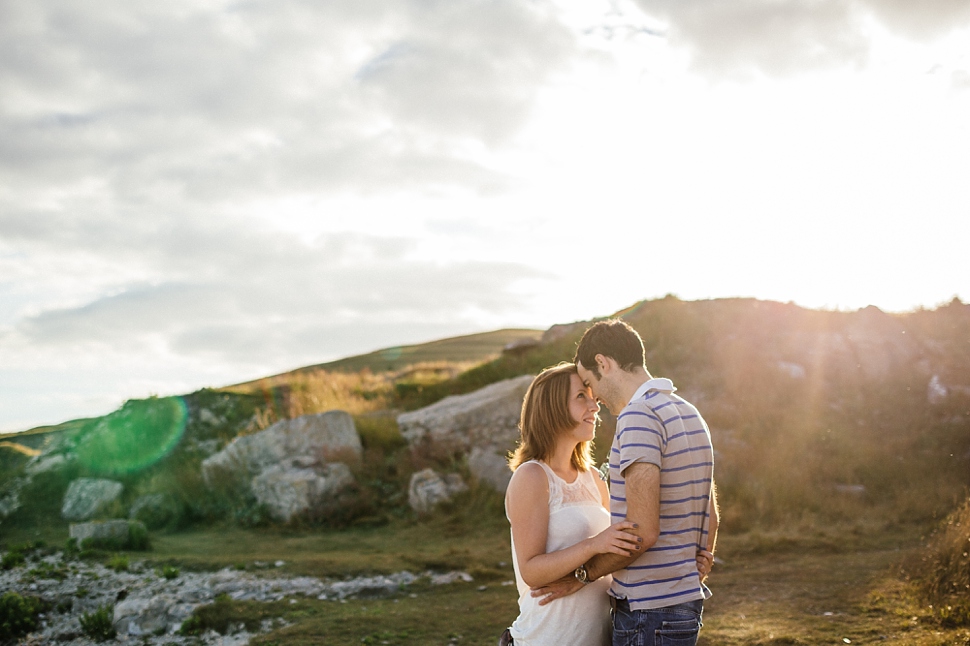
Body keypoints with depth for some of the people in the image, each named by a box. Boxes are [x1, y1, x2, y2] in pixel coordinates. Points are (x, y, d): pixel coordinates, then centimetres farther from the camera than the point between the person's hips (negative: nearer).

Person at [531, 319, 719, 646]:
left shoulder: (638, 415, -18)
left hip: (649, 609, -9)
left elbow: (642, 531, -23)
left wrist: (582, 575, -12)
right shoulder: (690, 414, 13)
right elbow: (710, 516, 18)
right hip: (687, 600, 9)